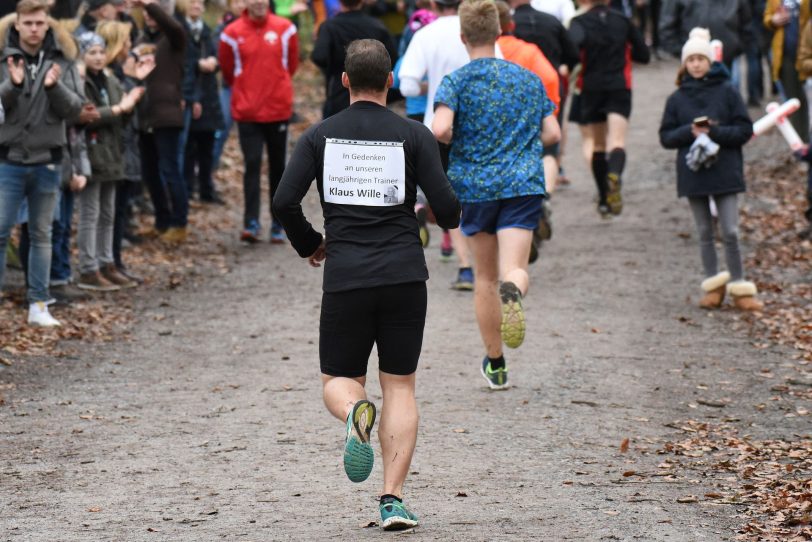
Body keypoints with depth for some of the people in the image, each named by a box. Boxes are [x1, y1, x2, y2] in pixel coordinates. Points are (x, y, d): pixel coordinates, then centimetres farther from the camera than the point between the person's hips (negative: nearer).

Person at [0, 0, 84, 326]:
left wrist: (54, 86, -22)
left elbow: (75, 109, -3)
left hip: (47, 161, 2)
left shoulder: (62, 60, 2)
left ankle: (38, 305, 14)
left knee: (41, 235, 9)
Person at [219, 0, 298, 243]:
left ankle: (278, 224, 16)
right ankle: (251, 223, -13)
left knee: (278, 166, 9)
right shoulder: (232, 33, -4)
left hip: (278, 109, 2)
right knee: (252, 164, -10)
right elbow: (228, 71, 9)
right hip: (247, 111, -2)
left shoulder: (285, 29, 0)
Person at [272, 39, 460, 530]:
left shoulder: (321, 135, 3)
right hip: (404, 275, 0)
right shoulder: (413, 135, -1)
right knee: (400, 386, 9)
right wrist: (451, 220, 18)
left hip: (345, 278, 0)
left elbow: (285, 202, -3)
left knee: (339, 381, 13)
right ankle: (393, 499, -2)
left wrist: (310, 244, 15)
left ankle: (355, 412, -25)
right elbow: (446, 205, -7)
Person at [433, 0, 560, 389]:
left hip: (475, 186, -1)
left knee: (486, 277, 14)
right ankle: (513, 290, -49)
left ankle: (495, 364, 24)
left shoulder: (456, 82, -3)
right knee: (514, 269, -10)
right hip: (523, 185, 1)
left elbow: (439, 129, -19)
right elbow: (552, 134, 7)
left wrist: (457, 140, 4)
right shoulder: (528, 80, 9)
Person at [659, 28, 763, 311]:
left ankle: (739, 288, 3)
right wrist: (689, 131, -13)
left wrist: (715, 132, -16)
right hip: (693, 172, 2)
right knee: (705, 232, 10)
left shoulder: (727, 92, -2)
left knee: (730, 232, -5)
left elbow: (745, 130, -2)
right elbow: (666, 137, 5)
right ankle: (714, 285, 18)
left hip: (724, 170, -2)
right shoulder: (677, 99, 4)